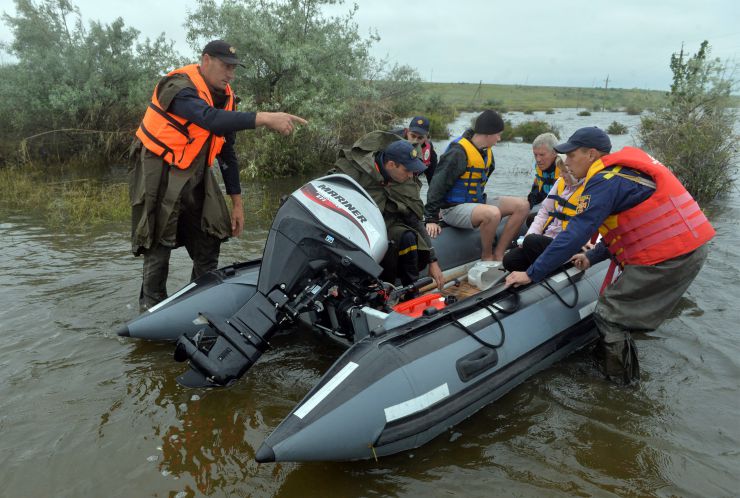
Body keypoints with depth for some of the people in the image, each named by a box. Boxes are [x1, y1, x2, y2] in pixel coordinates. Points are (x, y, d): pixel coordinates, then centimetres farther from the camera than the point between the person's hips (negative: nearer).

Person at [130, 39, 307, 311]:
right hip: (160, 176, -7)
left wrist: (237, 202, 7)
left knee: (208, 248, 7)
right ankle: (152, 309, 12)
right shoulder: (180, 87, -20)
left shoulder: (224, 97, 5)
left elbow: (227, 152, 9)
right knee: (159, 248, -3)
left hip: (195, 178, 7)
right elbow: (210, 119, -41)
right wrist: (264, 118, -50)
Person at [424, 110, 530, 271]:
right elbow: (438, 185, -19)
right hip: (454, 208, -9)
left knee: (522, 205, -4)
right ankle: (486, 258, -12)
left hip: (477, 203, 9)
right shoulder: (458, 152, -19)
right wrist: (431, 218, -19)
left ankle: (498, 255, -6)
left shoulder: (486, 152, 9)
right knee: (493, 213, -37)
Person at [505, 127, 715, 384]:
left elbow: (574, 235, -22)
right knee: (624, 310, 21)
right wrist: (592, 257, 20)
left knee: (608, 315, 0)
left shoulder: (606, 182, -16)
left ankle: (620, 381, 16)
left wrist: (531, 274, -17)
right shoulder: (624, 170, 15)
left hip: (668, 257, -10)